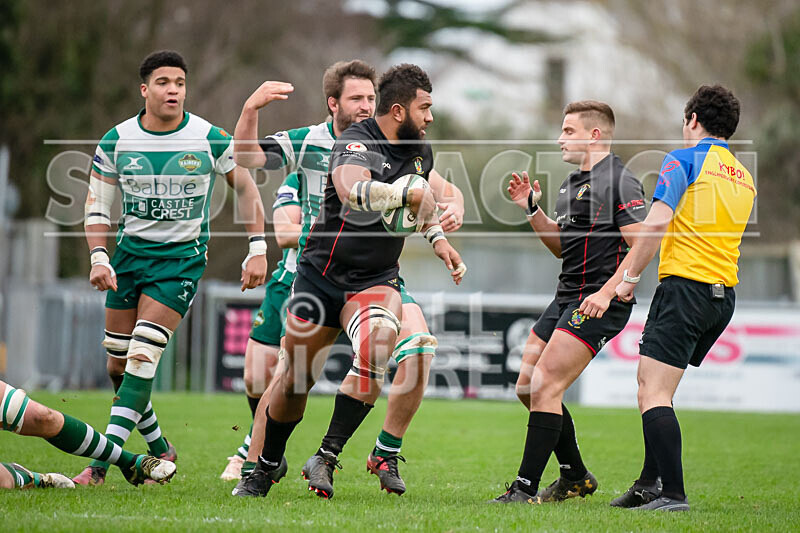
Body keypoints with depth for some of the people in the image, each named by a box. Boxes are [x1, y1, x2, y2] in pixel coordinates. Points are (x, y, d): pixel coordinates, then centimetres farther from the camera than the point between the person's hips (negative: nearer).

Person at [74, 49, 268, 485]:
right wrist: (99, 258, -9)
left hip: (182, 257, -4)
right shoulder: (116, 140, -2)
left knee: (142, 358, -16)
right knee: (118, 362, 5)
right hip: (130, 252, 4)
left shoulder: (210, 138, -7)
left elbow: (246, 188, 5)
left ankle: (101, 463, -17)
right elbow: (96, 205, 4)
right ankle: (159, 450, 25)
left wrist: (258, 249, -1)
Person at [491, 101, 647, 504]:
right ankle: (575, 478, 22)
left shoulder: (620, 183, -12)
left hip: (598, 305, -10)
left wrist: (604, 294, -24)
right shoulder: (572, 183, 18)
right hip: (566, 300, 10)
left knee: (545, 387, -15)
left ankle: (526, 489, -12)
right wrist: (531, 209, 12)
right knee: (527, 388, 11)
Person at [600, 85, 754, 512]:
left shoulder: (684, 159, -4)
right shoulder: (744, 177, 18)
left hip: (685, 283, -8)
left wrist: (629, 277, -7)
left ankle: (673, 493, -19)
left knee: (653, 393, -10)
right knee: (656, 388, 18)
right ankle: (651, 482, 18)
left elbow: (657, 223, -15)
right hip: (725, 294, 8)